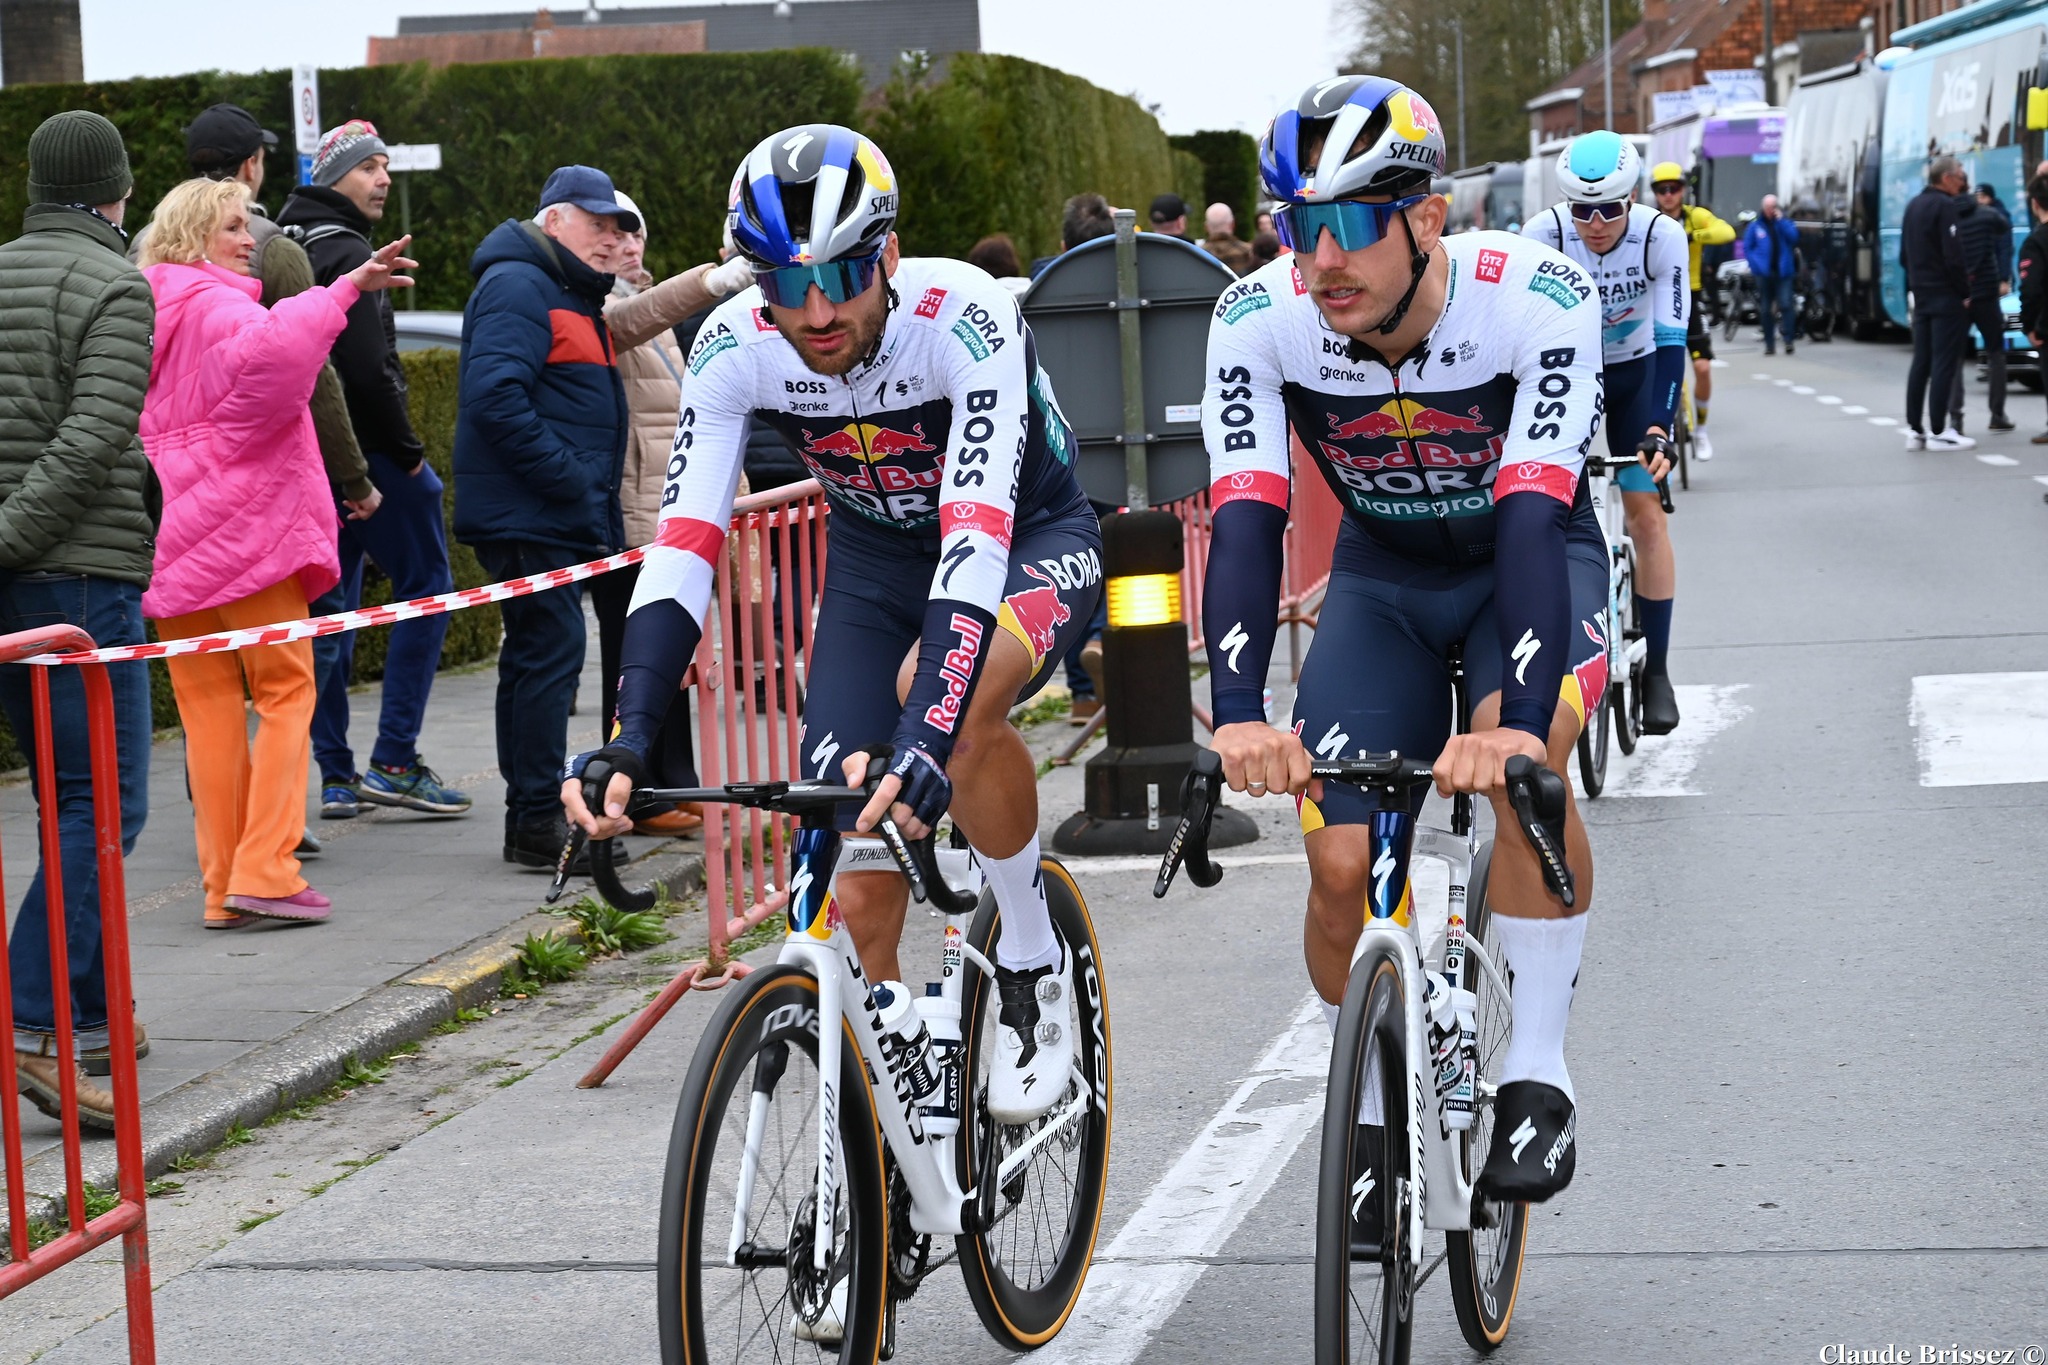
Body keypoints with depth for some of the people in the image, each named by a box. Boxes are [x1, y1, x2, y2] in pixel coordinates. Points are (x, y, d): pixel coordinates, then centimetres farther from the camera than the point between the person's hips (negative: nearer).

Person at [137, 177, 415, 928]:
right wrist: (343, 291, -31)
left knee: (207, 705, 7)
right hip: (243, 526, -7)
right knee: (286, 690, 0)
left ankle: (223, 885, 5)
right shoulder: (216, 305, -8)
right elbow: (273, 347, -32)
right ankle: (264, 869, -9)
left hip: (166, 539, 7)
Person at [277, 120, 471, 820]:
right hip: (366, 454, -9)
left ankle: (336, 776, 12)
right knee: (425, 587, 1)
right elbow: (369, 370, -23)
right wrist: (407, 449, -13)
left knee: (331, 607, 12)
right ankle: (393, 762, -3)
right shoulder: (348, 255, -14)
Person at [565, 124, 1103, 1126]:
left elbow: (976, 541, -45)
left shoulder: (965, 319, -35)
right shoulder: (733, 348, -23)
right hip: (874, 559, 4)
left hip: (1031, 539, -4)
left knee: (954, 697, -38)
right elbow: (682, 548, -26)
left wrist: (927, 736, -59)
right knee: (856, 891, -8)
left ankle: (1034, 967, -14)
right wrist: (628, 739, -40)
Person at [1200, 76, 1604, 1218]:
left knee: (1521, 759, -34)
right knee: (1341, 866, -13)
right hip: (1385, 575, 2)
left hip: (1532, 557, -2)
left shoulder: (1537, 301, -32)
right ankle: (1373, 1112, 14)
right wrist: (1240, 711, -49)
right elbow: (1248, 520, -32)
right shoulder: (1260, 323, -24)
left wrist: (1516, 719, -55)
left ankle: (1538, 1072, -18)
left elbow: (1531, 512, -41)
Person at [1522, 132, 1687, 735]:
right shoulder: (1543, 234, -26)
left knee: (1646, 512, -8)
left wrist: (1659, 428, -38)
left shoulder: (1662, 237, -26)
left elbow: (1670, 342, -27)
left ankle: (1657, 672, -3)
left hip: (1635, 374, 0)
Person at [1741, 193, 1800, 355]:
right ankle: (1769, 344, 15)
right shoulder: (1755, 226, 6)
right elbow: (1747, 248, 6)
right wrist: (1756, 264, -7)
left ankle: (1788, 340, -17)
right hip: (1764, 273, 1)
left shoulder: (1785, 222, 8)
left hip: (1783, 272, -1)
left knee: (1786, 305, -17)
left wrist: (1781, 221, -12)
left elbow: (1794, 237, -9)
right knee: (1765, 310, 6)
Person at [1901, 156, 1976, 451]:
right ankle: (1938, 433, -6)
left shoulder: (1913, 205, 14)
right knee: (1944, 364, -6)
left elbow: (1904, 256, 19)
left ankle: (1914, 430, 10)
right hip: (1947, 297, -9)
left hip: (1921, 295, 9)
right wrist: (1965, 292, -11)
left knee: (1920, 362, 10)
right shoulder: (1946, 206, -14)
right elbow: (1953, 257, -20)